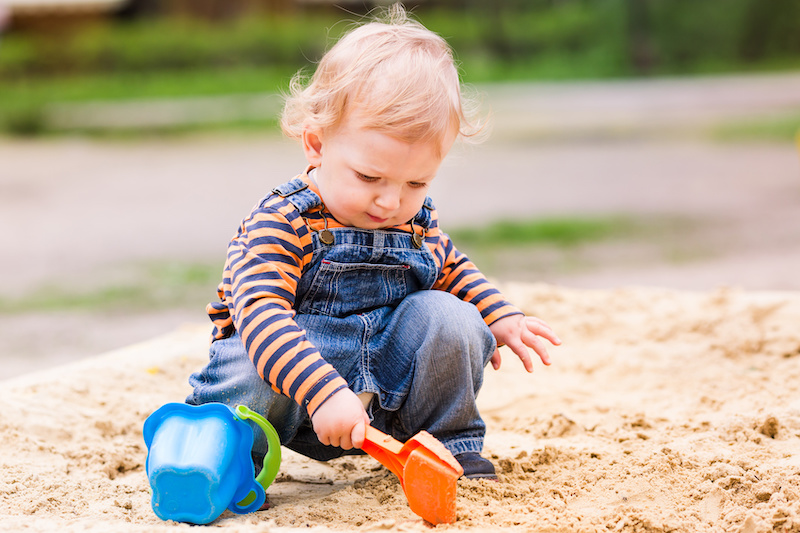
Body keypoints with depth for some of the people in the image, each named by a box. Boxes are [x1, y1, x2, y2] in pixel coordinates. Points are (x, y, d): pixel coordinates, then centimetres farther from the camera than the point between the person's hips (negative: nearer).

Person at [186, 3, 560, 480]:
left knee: (447, 315, -14)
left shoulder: (419, 221, 2)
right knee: (250, 374, -36)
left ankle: (452, 444, 4)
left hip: (390, 387, 6)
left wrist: (500, 317, 8)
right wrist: (324, 391, -48)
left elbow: (451, 269, 25)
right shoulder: (282, 224, -20)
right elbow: (261, 315, -35)